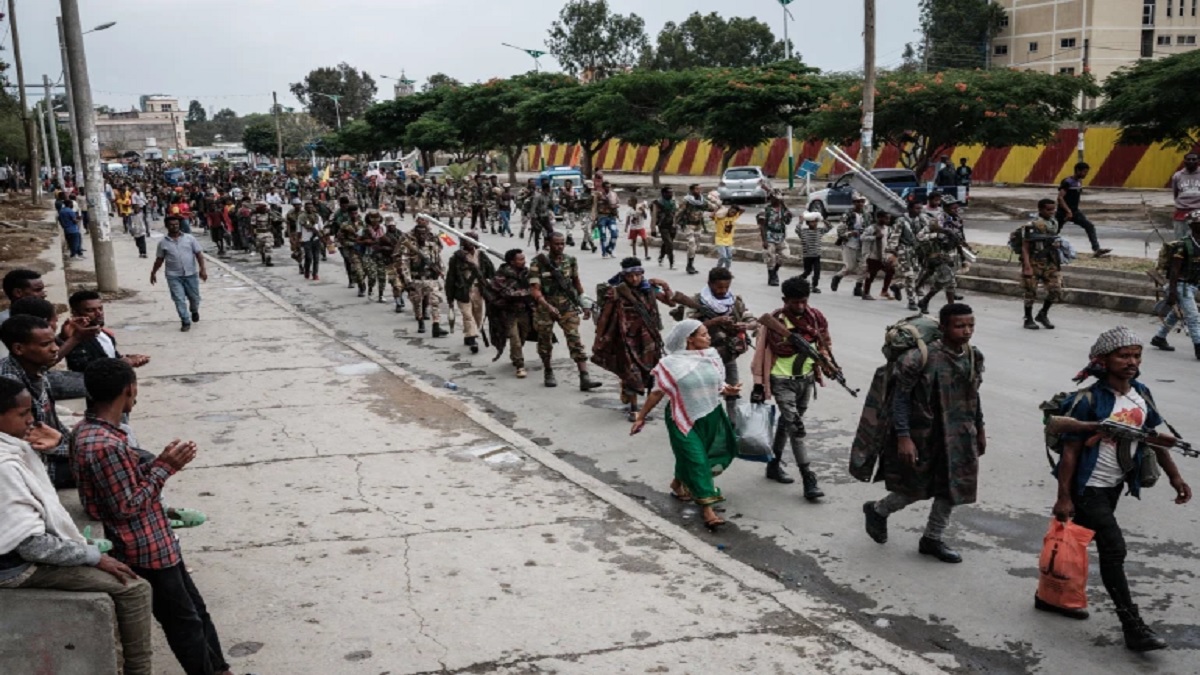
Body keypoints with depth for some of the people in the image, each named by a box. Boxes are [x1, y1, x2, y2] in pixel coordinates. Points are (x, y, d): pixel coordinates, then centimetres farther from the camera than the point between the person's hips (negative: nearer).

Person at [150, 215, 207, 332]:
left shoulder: (189, 239, 1)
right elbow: (159, 259, 12)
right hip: (173, 276, 0)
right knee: (179, 299, -5)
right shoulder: (163, 242, 2)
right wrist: (153, 273, 15)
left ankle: (194, 311, 43)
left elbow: (199, 254, 0)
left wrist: (202, 269, -10)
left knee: (194, 297, 11)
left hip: (191, 274, 1)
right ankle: (186, 322, 2)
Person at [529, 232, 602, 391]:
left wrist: (584, 305, 15)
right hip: (545, 308, -2)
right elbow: (534, 289, -16)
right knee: (545, 342, 12)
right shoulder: (538, 263, -9)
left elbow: (577, 283, 17)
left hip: (567, 307, 2)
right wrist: (548, 306, -30)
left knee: (576, 341, -8)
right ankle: (548, 373, 35)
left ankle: (584, 379, -13)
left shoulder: (570, 261, 3)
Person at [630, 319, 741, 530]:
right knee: (697, 461, -8)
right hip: (684, 420, -5)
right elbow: (657, 393, -6)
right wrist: (641, 417, -3)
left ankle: (678, 484, 45)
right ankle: (707, 508, -4)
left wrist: (728, 390, -13)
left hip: (711, 418, 5)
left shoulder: (712, 358, -1)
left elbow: (718, 385, 10)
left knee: (688, 458, 17)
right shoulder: (672, 364, -14)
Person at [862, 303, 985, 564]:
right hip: (924, 435, -6)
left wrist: (979, 430, 18)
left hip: (959, 437, 6)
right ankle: (878, 511, 36)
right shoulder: (922, 357, -22)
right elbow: (900, 396, -19)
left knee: (953, 488, 11)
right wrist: (903, 437, -22)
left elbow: (973, 396, 13)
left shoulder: (974, 357, 0)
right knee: (915, 488, 7)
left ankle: (932, 539, 30)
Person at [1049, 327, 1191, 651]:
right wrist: (1063, 497, -18)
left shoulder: (1142, 395, 0)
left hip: (1115, 485, 7)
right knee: (1114, 549, -8)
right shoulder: (1089, 400, -20)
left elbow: (1154, 438, 13)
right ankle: (1133, 627, -1)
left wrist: (1175, 476, 8)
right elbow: (1070, 450, -18)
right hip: (1088, 488, -7)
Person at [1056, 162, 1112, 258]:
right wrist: (1068, 211, -32)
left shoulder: (1079, 182, 7)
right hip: (1063, 212, -7)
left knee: (1090, 226, -7)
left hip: (1075, 211, 7)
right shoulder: (1067, 182, -19)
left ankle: (1096, 249, -12)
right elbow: (1060, 197, -27)